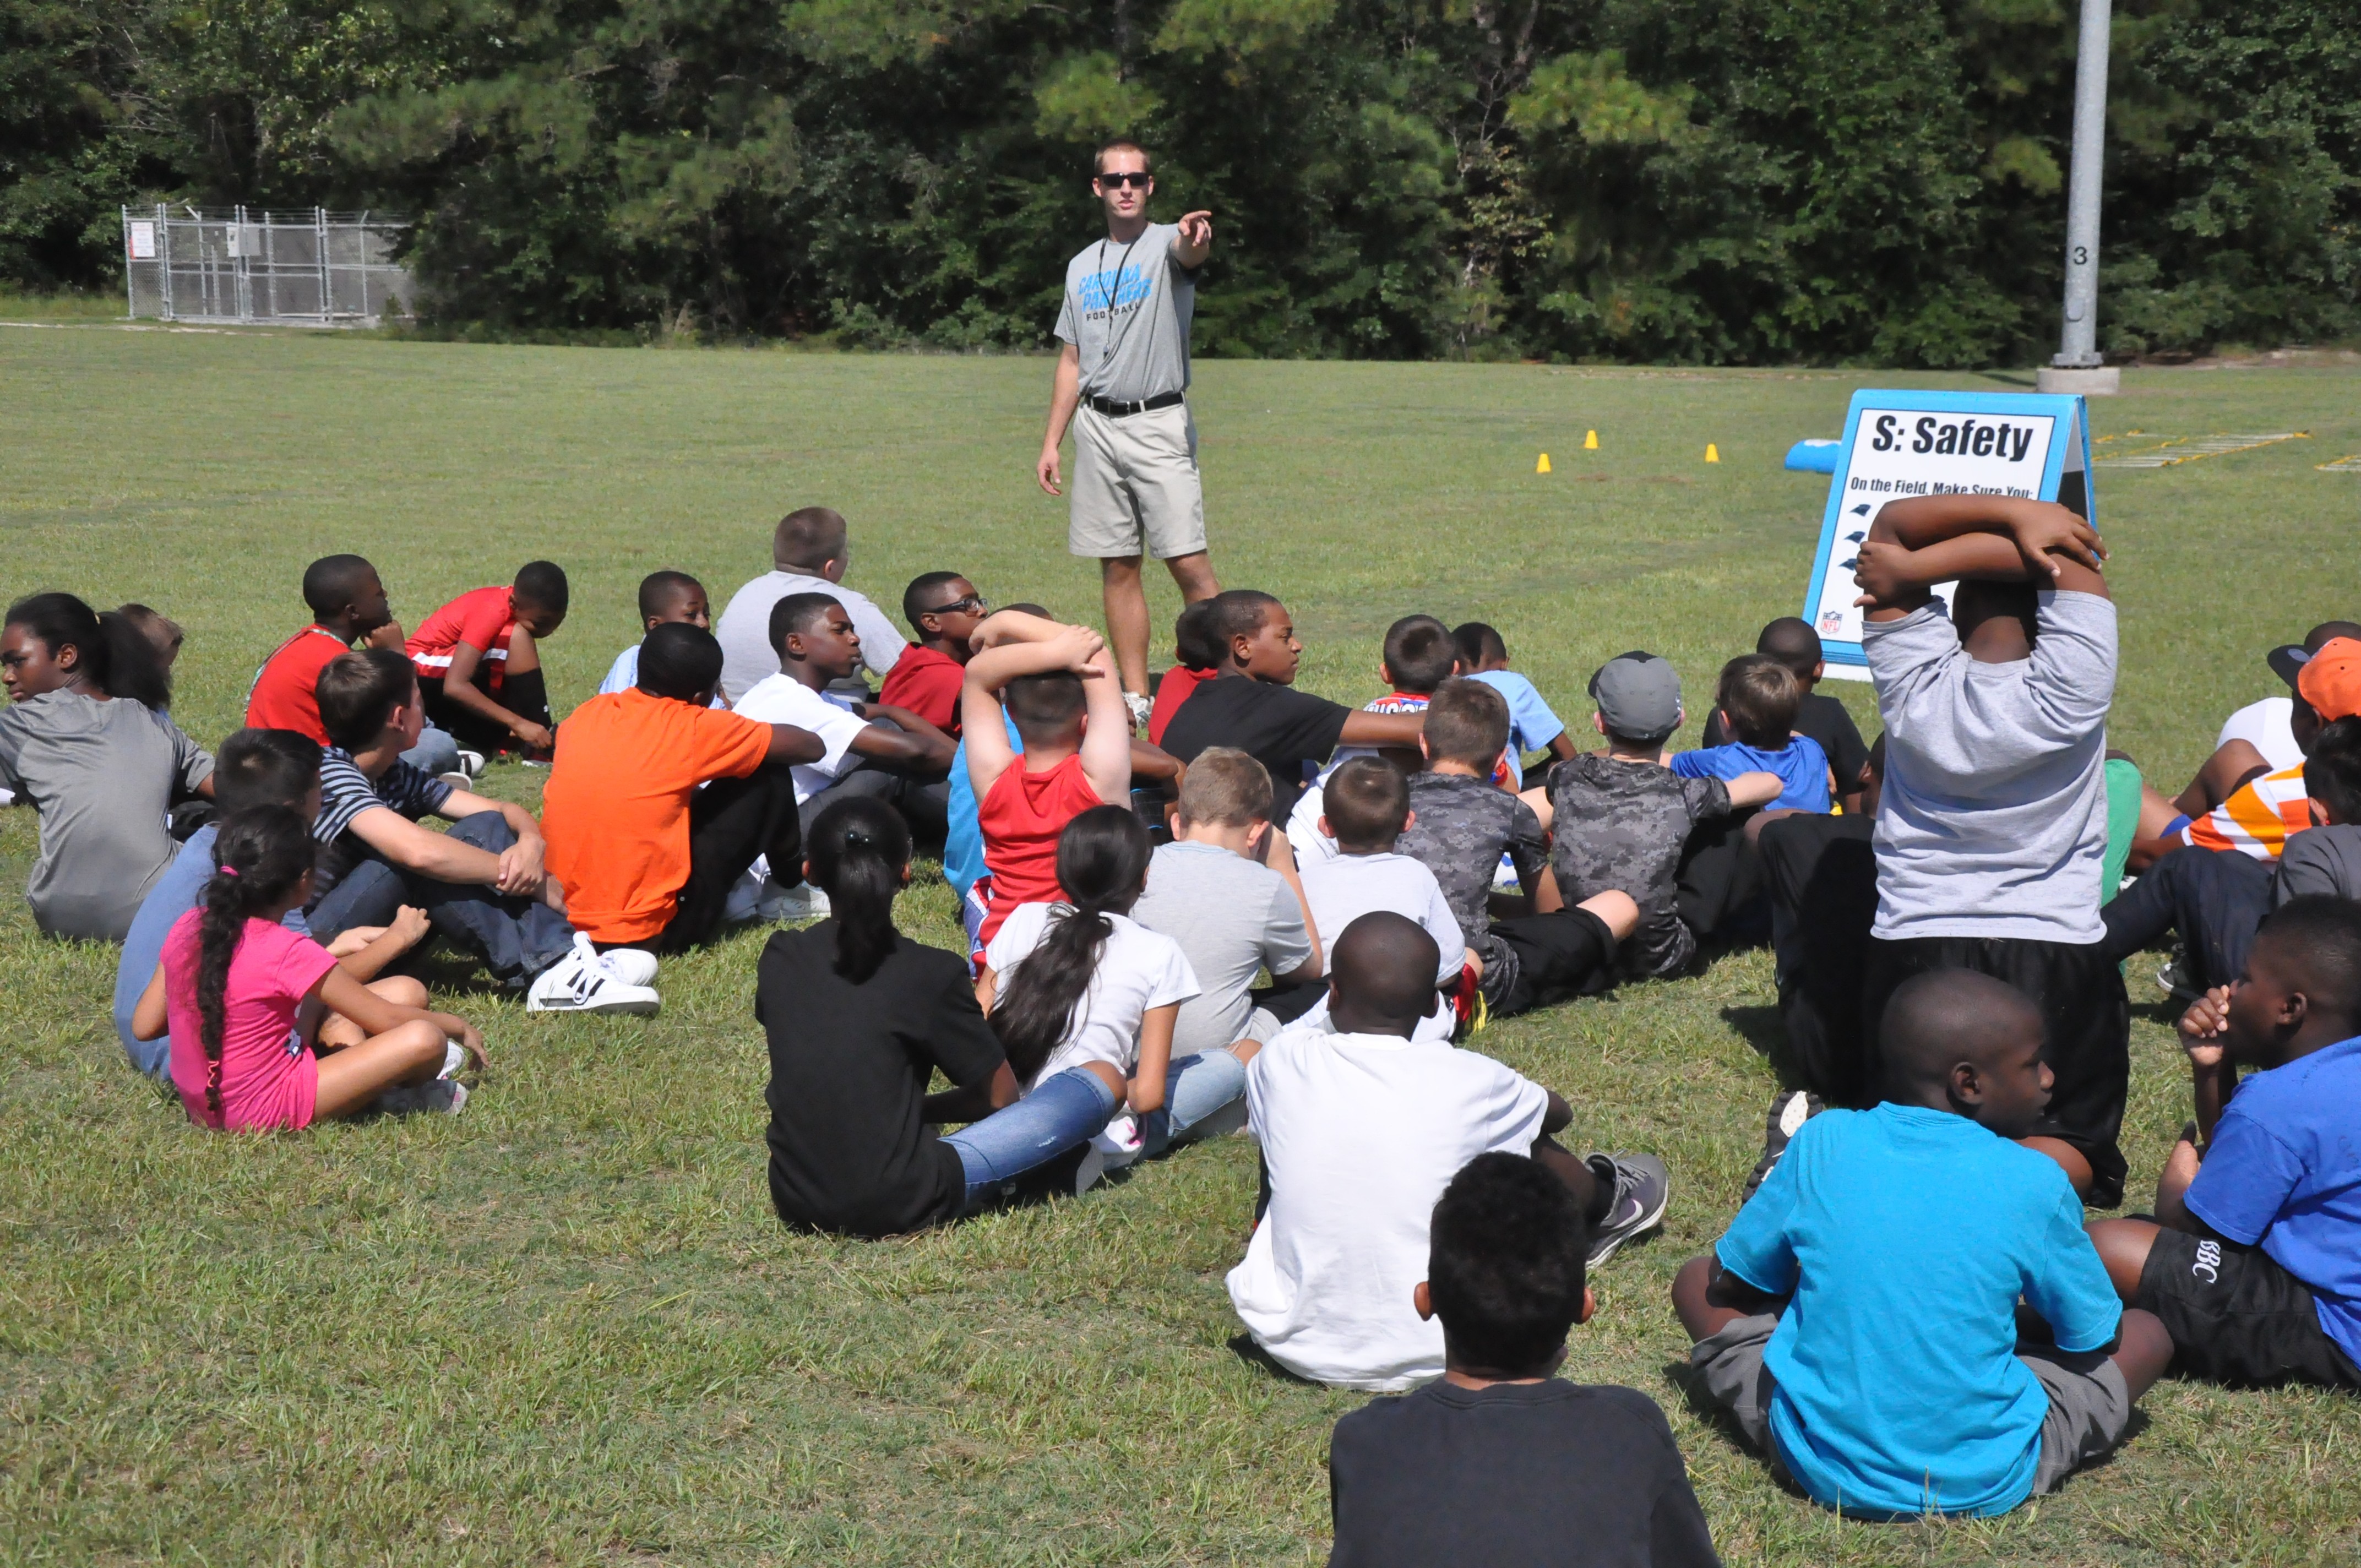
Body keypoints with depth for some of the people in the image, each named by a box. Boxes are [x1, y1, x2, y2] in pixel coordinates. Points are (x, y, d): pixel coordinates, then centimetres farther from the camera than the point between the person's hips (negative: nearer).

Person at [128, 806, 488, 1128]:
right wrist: (459, 1026, 6)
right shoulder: (289, 953, -20)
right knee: (423, 1040, -15)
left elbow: (144, 1026, 6)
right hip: (264, 1111, -8)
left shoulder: (188, 928, -2)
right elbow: (387, 1019, -11)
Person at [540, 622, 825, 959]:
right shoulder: (692, 728, -12)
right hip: (649, 930, -7)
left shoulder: (586, 714, 4)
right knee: (769, 776, 5)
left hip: (561, 921, 7)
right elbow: (812, 747, 0)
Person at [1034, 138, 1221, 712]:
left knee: (1188, 563, -12)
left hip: (1159, 423, -5)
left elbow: (1190, 255, -28)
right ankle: (1135, 696, 11)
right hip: (1096, 426, 5)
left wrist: (1194, 236, -52)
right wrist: (1050, 443, 12)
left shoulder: (1166, 245, -1)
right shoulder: (1082, 266, 15)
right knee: (1117, 567, 6)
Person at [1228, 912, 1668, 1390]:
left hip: (1296, 1345, 2)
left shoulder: (1281, 1061, -7)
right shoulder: (1467, 1081, -10)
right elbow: (1557, 1113, 15)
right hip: (1433, 1354, -1)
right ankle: (1602, 1207, 48)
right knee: (1524, 1143, 14)